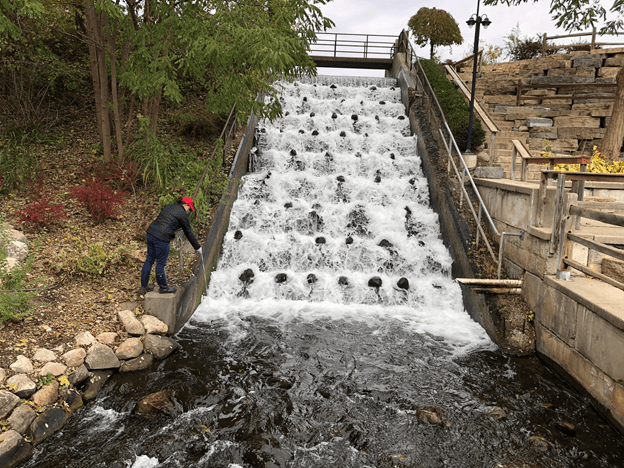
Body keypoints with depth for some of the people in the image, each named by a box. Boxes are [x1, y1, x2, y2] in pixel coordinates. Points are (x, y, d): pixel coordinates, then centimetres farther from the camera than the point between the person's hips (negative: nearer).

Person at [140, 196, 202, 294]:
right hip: (161, 238, -8)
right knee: (161, 263, 6)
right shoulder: (183, 214, -3)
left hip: (151, 233, 8)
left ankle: (144, 287, 29)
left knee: (149, 260, 17)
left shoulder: (168, 207, 19)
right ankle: (163, 288, 22)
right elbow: (189, 233, 2)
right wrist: (198, 248, 11)